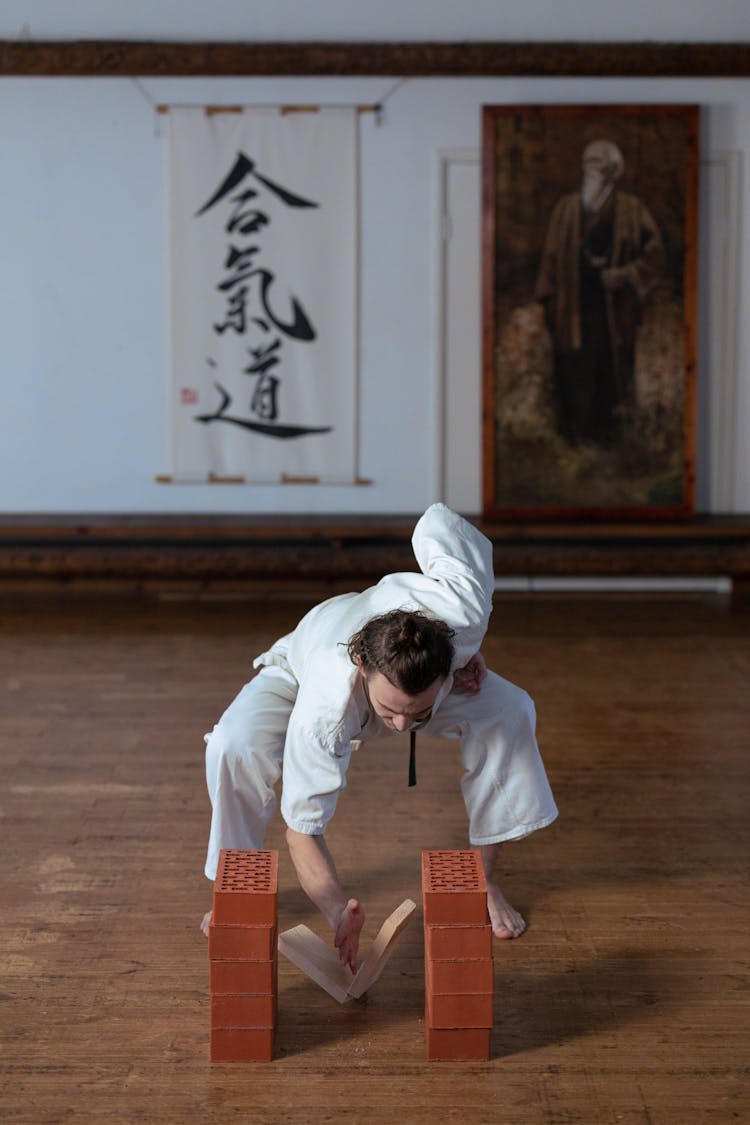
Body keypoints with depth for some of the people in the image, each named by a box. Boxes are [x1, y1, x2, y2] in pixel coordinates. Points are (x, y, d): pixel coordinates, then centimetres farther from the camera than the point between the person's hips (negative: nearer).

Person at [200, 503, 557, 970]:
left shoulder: (461, 606, -45)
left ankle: (483, 878, -3)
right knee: (236, 746, -33)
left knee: (509, 711, -23)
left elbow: (438, 521, -23)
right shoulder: (324, 710, -48)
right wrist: (339, 911, -54)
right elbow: (304, 828, -38)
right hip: (303, 667, -3)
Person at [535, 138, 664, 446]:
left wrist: (626, 274, -13)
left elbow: (654, 254, 2)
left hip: (614, 308, -1)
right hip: (574, 307, 1)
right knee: (575, 371, 0)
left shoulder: (631, 209, 4)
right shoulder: (566, 207, 9)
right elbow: (552, 256, 9)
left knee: (612, 369, 1)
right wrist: (549, 301, 4)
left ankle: (608, 430, 14)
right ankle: (576, 434, 9)